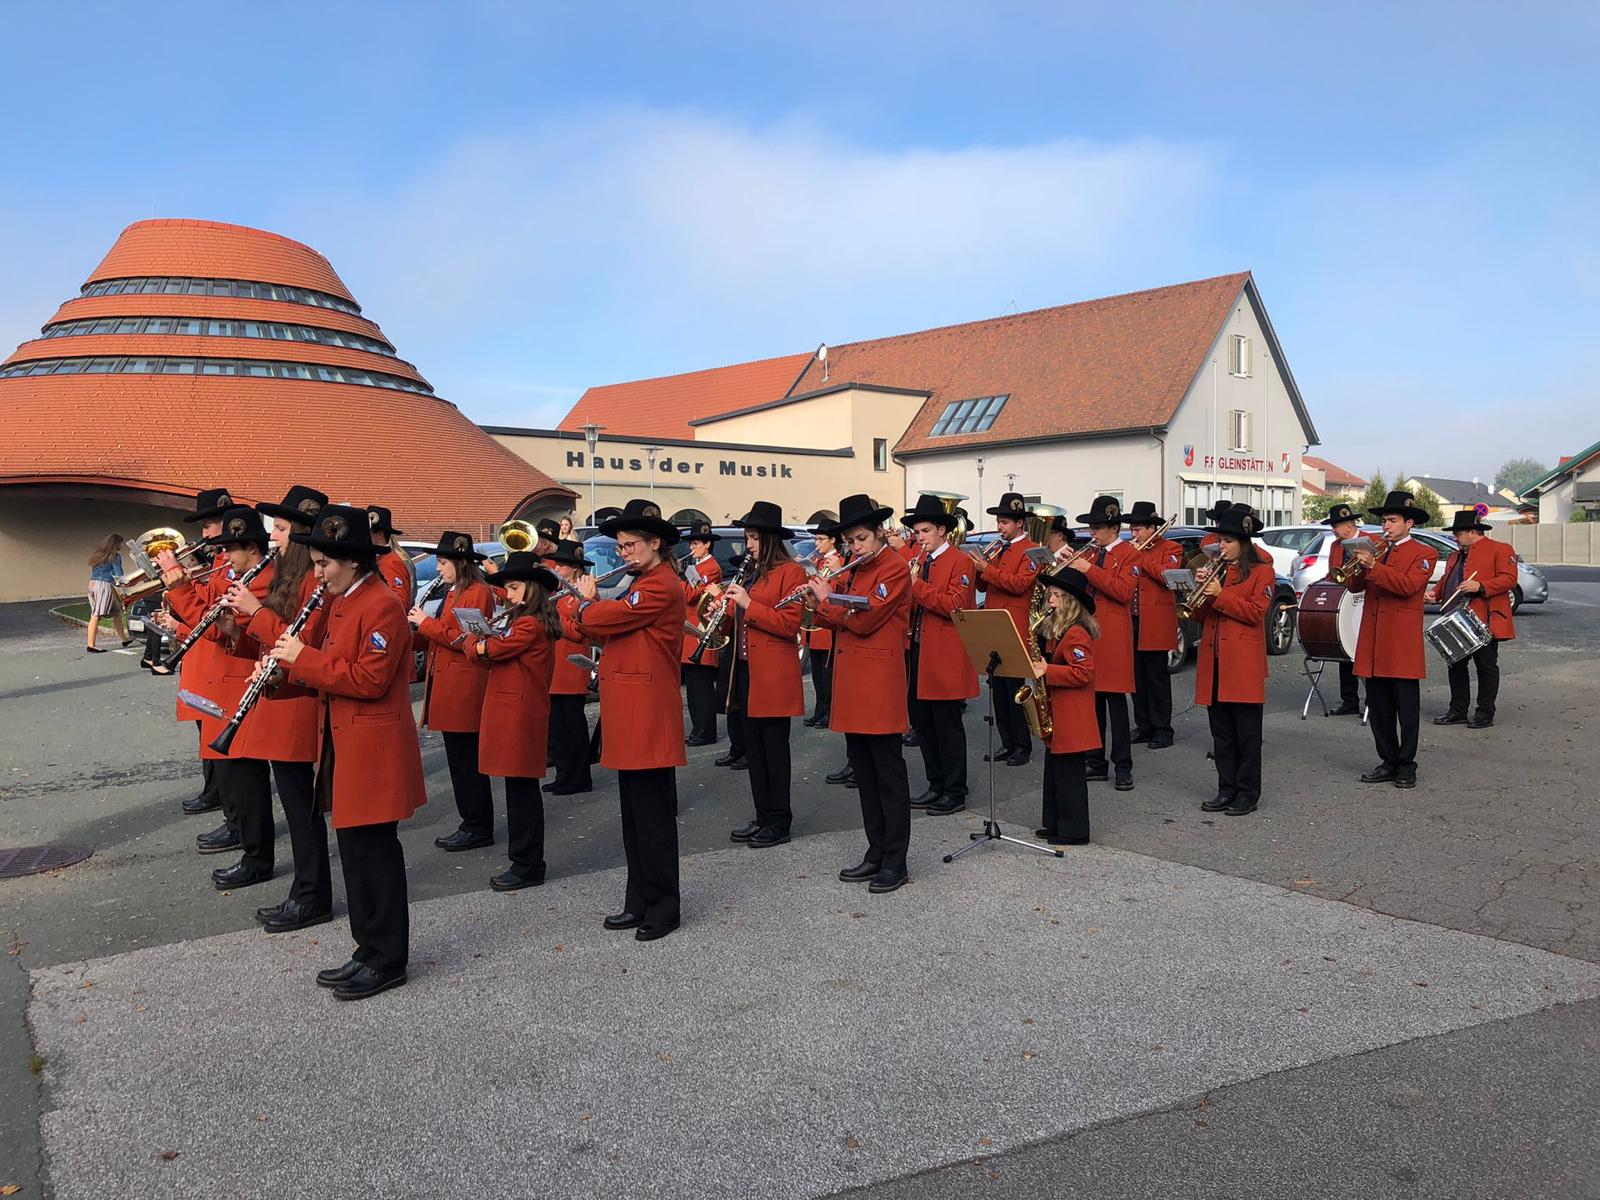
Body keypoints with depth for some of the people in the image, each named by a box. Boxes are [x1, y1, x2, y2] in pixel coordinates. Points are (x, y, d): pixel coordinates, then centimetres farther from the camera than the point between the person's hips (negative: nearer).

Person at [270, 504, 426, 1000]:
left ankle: (387, 960, 10)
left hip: (373, 750, -10)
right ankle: (369, 949, 26)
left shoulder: (382, 606, -16)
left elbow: (369, 679, -23)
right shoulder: (338, 603, 14)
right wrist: (286, 665, -1)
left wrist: (303, 658, -18)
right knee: (355, 847, 15)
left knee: (373, 850, -2)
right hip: (346, 745, 10)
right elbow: (328, 666, 18)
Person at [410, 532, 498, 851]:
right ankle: (471, 823, 20)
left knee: (467, 760, -4)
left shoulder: (478, 592, -11)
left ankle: (479, 828, 5)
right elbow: (439, 639, 19)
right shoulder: (454, 593, 18)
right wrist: (413, 634, 3)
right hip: (447, 687, 10)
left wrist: (425, 622, -12)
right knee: (460, 759, 13)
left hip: (464, 690, -10)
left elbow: (462, 637, -19)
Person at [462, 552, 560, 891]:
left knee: (521, 789, -4)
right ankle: (525, 861, 21)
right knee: (520, 788, 13)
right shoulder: (518, 619, 17)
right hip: (508, 710, 10)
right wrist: (475, 643, -6)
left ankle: (528, 866, 4)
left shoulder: (531, 624, -13)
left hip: (522, 714, -10)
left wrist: (477, 643, 3)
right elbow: (478, 652, 13)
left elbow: (491, 651, -16)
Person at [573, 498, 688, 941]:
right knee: (636, 812, 14)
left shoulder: (662, 587, -15)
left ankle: (663, 907, 8)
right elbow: (606, 630, 17)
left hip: (649, 716, -10)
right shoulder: (642, 584, 19)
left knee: (653, 813, -2)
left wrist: (587, 602, 1)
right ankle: (640, 901, 23)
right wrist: (594, 604, 2)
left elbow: (603, 620, -19)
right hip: (629, 714, 10)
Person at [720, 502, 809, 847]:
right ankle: (763, 816, 20)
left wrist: (747, 604, -18)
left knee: (774, 747, -1)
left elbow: (790, 624, -16)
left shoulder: (790, 572, -8)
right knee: (754, 747, 11)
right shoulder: (752, 573, 17)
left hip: (774, 676, -8)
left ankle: (779, 822, 8)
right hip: (747, 670, 8)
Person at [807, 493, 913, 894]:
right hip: (851, 683, 9)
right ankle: (876, 853, 21)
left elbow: (864, 619, -18)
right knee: (863, 770, 12)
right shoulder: (855, 570, 16)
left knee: (888, 772, -2)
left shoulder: (895, 568, -9)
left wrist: (827, 598, -6)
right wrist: (820, 602, 3)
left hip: (879, 684, -8)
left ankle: (895, 862, 5)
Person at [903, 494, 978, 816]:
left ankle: (955, 792, 11)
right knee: (921, 721, 12)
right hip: (917, 652, 7)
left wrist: (917, 586, -22)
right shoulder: (917, 561, 13)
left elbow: (955, 605, -20)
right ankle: (936, 784, 25)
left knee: (947, 725, 0)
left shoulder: (960, 562, -8)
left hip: (945, 657, -7)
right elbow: (909, 604, 11)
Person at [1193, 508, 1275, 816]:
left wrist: (1219, 595, -15)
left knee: (1247, 733, 0)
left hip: (1244, 666, -6)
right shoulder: (1216, 571, 17)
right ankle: (1227, 789, 17)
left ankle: (1248, 793, 7)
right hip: (1213, 663, 6)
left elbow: (1255, 611, -12)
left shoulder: (1261, 572, -1)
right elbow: (1200, 615, 14)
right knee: (1221, 733, 10)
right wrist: (1202, 592, -5)